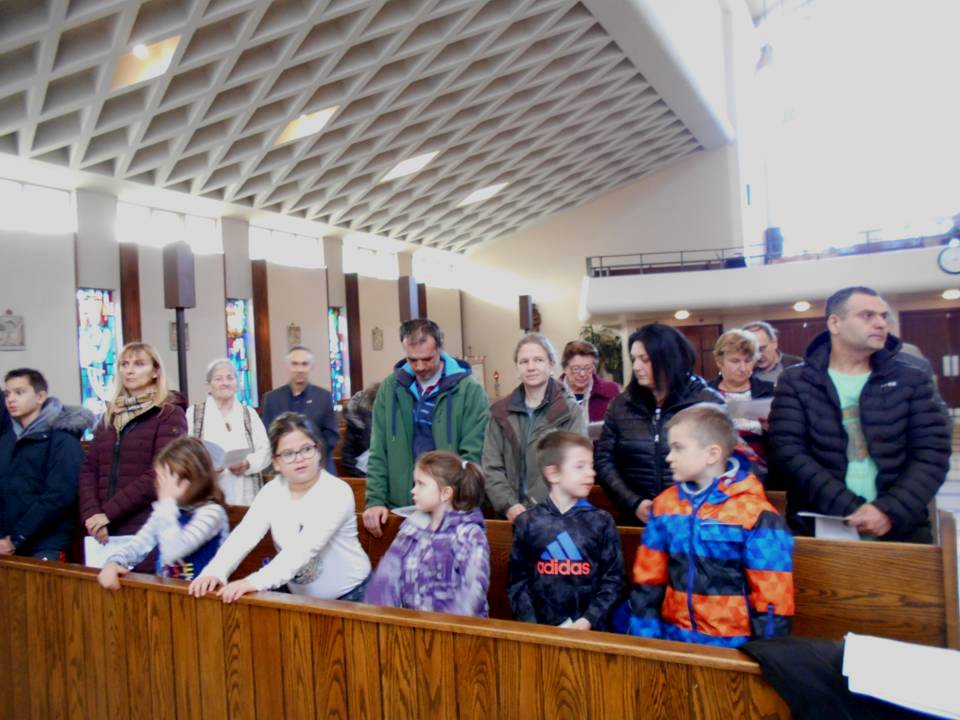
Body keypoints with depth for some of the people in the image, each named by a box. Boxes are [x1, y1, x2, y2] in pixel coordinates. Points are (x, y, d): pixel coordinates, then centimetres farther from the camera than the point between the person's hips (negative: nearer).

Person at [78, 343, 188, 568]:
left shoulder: (170, 414, -2)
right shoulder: (110, 415, 17)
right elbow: (89, 468, 9)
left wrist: (109, 512, -14)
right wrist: (91, 514, -7)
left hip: (146, 529, -5)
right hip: (104, 529, 5)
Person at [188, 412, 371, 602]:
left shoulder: (337, 492, -19)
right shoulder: (272, 491, -3)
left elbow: (305, 548, -30)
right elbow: (243, 536, -15)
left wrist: (255, 582, -41)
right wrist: (214, 572, -33)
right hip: (298, 596, 4)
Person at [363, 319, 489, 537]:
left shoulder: (469, 389, -8)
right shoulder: (391, 387, 2)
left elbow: (473, 455, -11)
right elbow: (378, 452, 4)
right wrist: (375, 500, -5)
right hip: (401, 506, 3)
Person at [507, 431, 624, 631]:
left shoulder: (601, 522, 0)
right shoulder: (528, 523, 1)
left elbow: (612, 580, -1)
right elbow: (517, 580, 3)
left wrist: (588, 621, -9)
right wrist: (530, 623, -6)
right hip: (539, 627, 0)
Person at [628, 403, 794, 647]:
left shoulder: (755, 515, -12)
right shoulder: (665, 505, 2)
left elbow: (772, 597, -9)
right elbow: (648, 581, 6)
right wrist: (645, 637, 3)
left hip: (734, 644, -4)